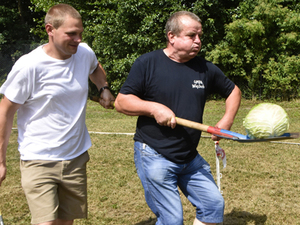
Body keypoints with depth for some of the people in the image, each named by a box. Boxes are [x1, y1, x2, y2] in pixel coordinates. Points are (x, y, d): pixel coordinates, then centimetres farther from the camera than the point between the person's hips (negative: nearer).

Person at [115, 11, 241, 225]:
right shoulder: (147, 63, -7)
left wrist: (227, 121, 5)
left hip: (191, 157, 6)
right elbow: (121, 101, -7)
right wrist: (153, 107, -21)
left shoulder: (206, 69, 5)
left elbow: (233, 91, 20)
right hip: (154, 157, -5)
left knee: (214, 204, 3)